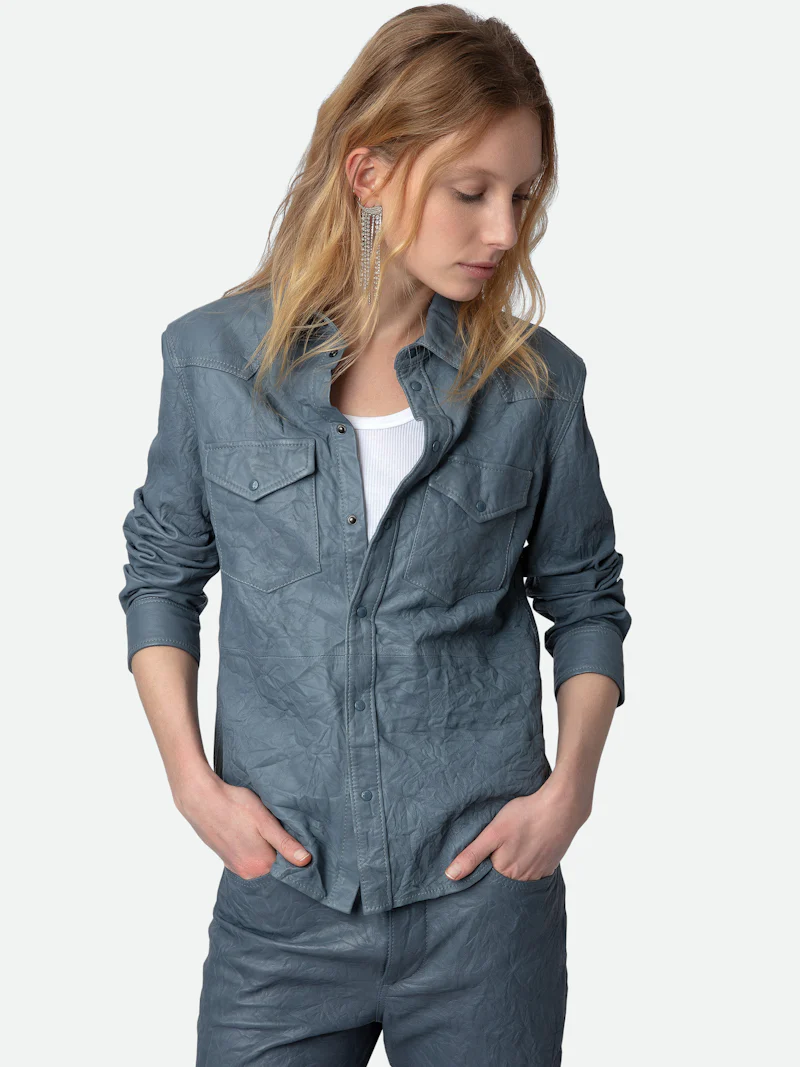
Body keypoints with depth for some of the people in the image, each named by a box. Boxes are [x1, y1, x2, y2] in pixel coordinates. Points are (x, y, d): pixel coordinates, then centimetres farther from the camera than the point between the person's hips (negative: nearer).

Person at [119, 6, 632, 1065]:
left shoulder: (536, 381, -2)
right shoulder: (215, 356, -2)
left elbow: (584, 598, 7)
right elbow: (162, 573, 7)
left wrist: (570, 786, -5)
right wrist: (191, 778, -2)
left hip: (485, 899, 0)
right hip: (280, 897, 0)